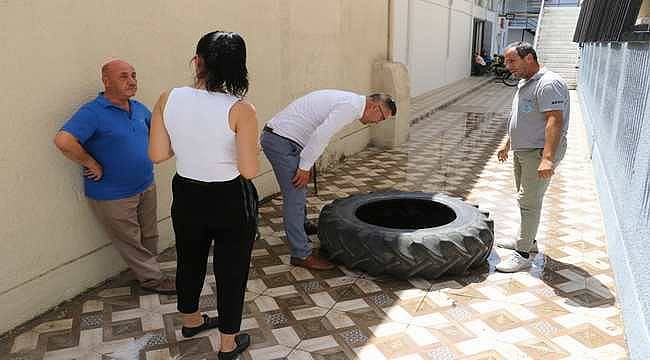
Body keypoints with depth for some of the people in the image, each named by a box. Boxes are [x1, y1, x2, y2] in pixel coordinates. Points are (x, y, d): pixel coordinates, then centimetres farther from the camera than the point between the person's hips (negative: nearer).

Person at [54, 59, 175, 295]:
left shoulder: (139, 108, 4)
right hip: (113, 196, -7)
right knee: (131, 244, 10)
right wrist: (93, 165, -23)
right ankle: (153, 279, 26)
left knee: (150, 238, 19)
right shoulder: (93, 113, -20)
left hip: (146, 187, 7)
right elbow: (63, 141, -33)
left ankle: (147, 272, 39)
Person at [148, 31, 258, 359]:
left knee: (189, 260, 26)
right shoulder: (240, 110, -21)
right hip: (231, 201, -4)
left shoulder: (168, 99, -10)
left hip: (187, 196, 5)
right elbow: (249, 170, -20)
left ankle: (191, 321, 52)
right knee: (231, 270, 14)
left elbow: (157, 155, -3)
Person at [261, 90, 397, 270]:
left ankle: (302, 227, 48)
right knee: (295, 197, -6)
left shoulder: (346, 100, 17)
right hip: (282, 141, -11)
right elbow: (320, 135, -24)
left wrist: (306, 165, 16)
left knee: (297, 191, 27)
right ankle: (301, 255, 2)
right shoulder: (351, 106, -15)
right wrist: (305, 166, -17)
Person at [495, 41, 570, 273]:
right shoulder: (524, 83, 14)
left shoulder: (549, 84, -19)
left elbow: (555, 121, -28)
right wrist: (508, 144, 29)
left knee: (529, 202, -9)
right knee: (526, 199, 18)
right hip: (522, 151, 10)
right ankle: (527, 240, 32)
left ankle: (523, 254, -2)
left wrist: (547, 158, -35)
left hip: (540, 153, -10)